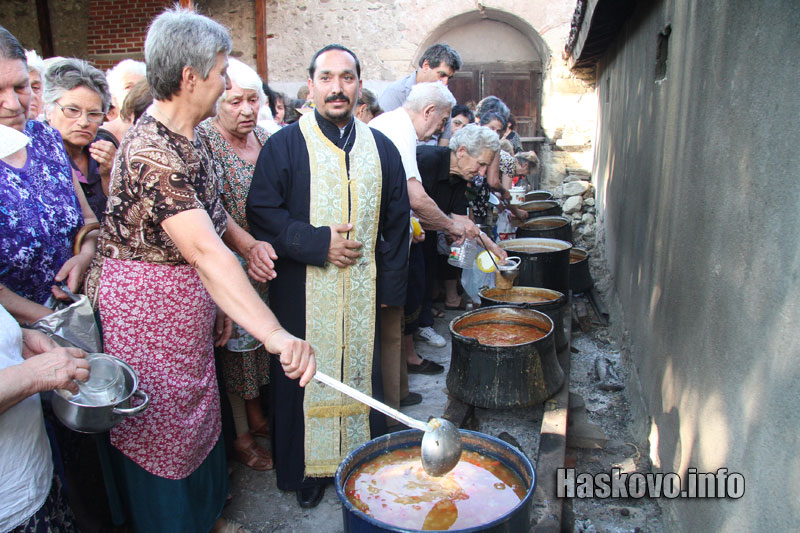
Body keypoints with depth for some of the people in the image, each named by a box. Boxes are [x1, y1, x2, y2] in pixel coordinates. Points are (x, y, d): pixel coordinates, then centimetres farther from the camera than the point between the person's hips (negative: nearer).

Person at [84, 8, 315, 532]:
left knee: (198, 415, 23)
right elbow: (206, 252, -40)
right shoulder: (151, 153, -29)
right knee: (159, 431, 10)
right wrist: (275, 335, -47)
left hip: (188, 303, 10)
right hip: (144, 307, -9)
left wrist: (247, 243, -1)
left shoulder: (193, 139, 3)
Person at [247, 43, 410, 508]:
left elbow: (397, 222, 10)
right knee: (308, 376, 7)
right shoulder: (285, 146, -3)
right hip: (304, 292, -2)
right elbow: (261, 214, -7)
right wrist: (318, 242, -16)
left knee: (361, 372, 11)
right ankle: (308, 468, 25)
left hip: (363, 293, 3)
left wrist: (391, 285, 4)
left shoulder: (381, 149, 7)